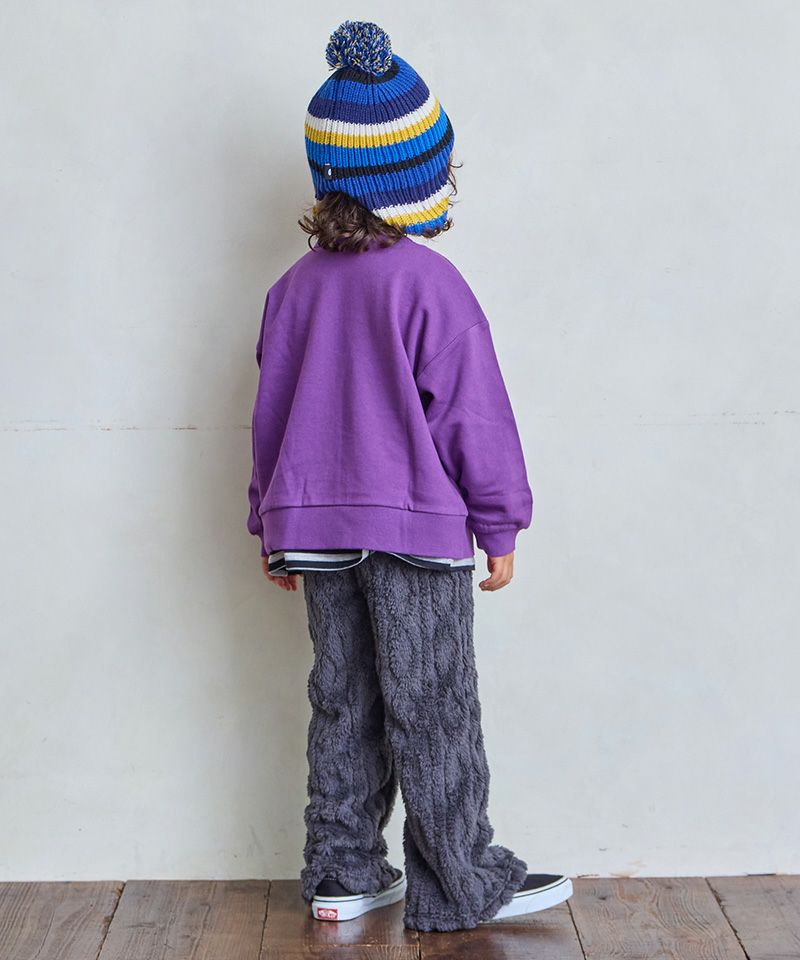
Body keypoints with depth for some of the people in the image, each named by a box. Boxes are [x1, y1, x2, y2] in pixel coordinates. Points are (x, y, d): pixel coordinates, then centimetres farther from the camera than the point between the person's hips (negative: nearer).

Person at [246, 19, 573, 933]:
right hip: (417, 525, -6)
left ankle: (343, 874, 22)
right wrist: (500, 525, -1)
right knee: (432, 711, 2)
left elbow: (271, 413, 13)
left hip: (315, 530, 6)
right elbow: (473, 413, -10)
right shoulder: (430, 284, -11)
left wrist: (275, 527, 21)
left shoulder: (294, 286, 7)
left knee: (342, 701, 14)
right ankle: (458, 887, 12)